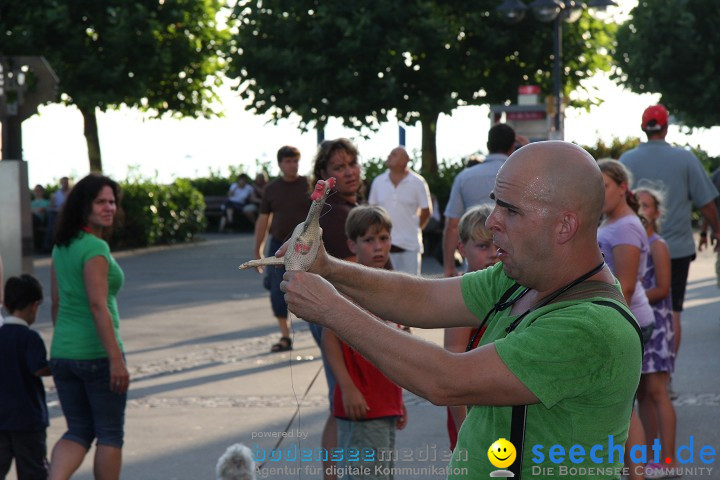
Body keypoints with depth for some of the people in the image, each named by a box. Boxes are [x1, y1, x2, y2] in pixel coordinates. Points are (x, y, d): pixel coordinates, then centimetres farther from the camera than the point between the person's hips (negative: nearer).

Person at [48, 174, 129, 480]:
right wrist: (116, 358, -21)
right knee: (110, 434, 8)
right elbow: (98, 305, -21)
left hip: (62, 353, 7)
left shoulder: (61, 247, 9)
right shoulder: (95, 248, -15)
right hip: (97, 354, -7)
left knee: (78, 432, 12)